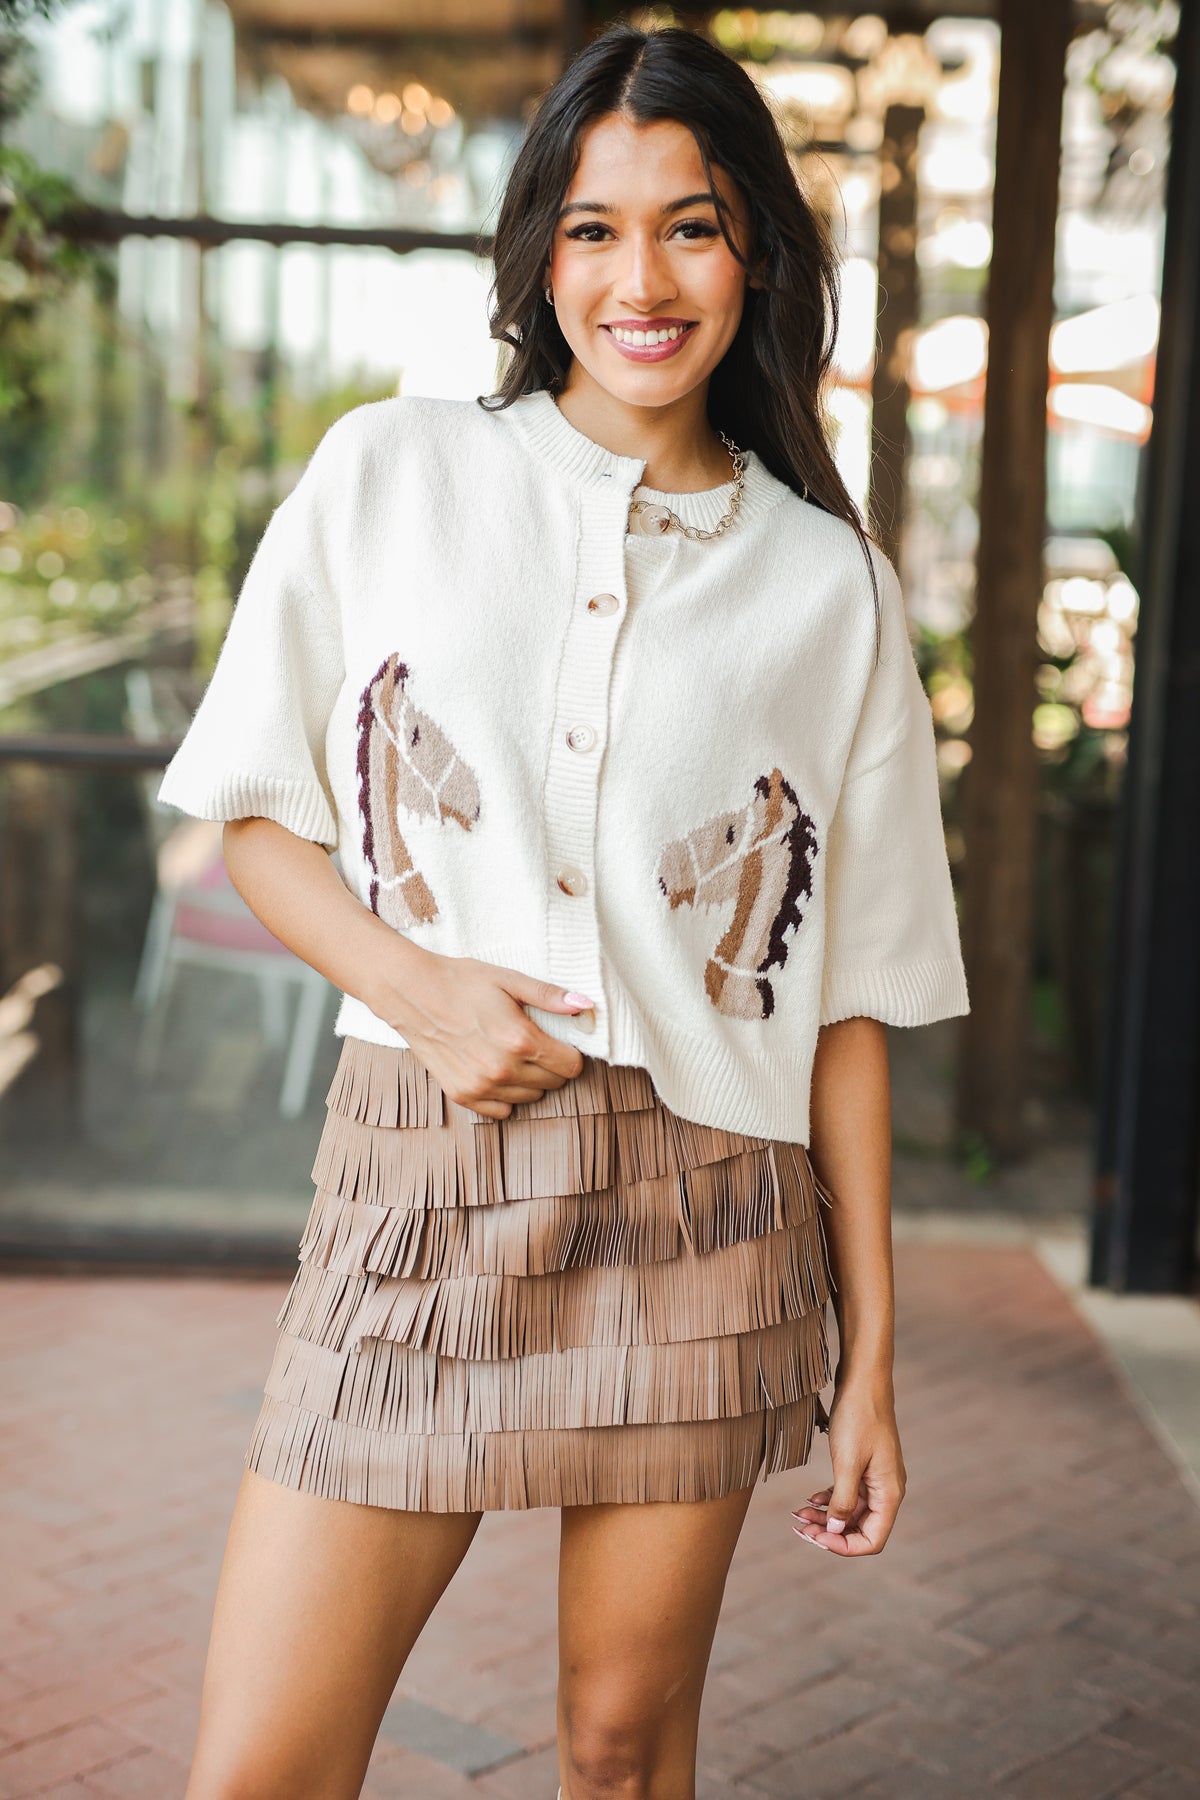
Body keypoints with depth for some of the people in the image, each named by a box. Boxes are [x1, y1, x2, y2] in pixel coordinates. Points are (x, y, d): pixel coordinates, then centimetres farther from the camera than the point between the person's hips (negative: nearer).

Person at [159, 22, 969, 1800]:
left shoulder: (830, 585, 5)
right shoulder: (389, 474, 4)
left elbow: (851, 998, 5)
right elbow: (258, 814, 8)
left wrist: (871, 1356, 4)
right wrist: (417, 984, -11)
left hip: (705, 1214, 1)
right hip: (421, 1181, 0)